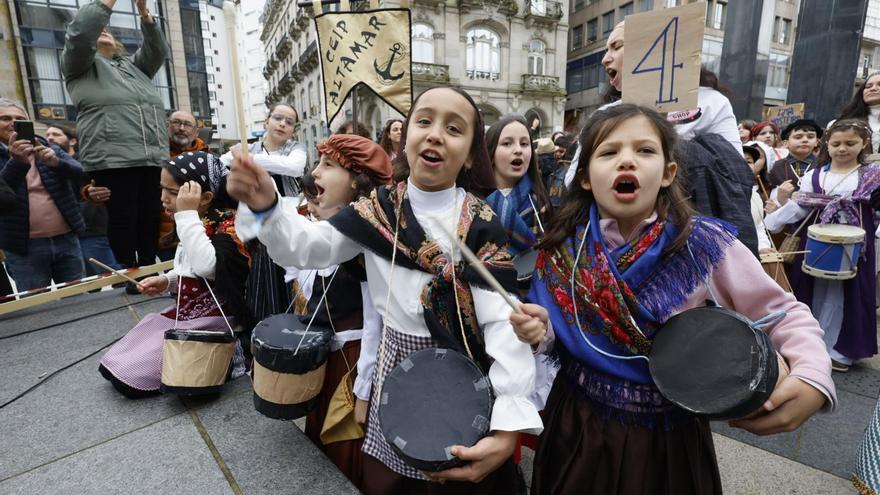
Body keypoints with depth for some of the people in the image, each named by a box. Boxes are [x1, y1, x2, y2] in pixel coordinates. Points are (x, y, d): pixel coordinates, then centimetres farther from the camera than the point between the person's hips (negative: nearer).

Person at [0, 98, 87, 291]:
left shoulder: (49, 149, 10)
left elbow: (81, 174, -5)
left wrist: (56, 162, -25)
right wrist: (17, 162, -30)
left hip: (67, 239, 2)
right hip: (24, 247, -2)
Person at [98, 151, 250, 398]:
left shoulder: (229, 223, -19)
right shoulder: (198, 222, 8)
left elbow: (206, 266, -37)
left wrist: (187, 213, -32)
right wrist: (166, 280, 4)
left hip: (213, 320, -9)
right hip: (184, 311, 10)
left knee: (129, 377, -9)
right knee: (113, 366, 12)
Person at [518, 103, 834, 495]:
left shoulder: (705, 246, -16)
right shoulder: (564, 249, -12)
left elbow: (785, 315, -5)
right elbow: (561, 336, 0)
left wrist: (813, 378, -22)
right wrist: (542, 331, -22)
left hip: (669, 437, 0)